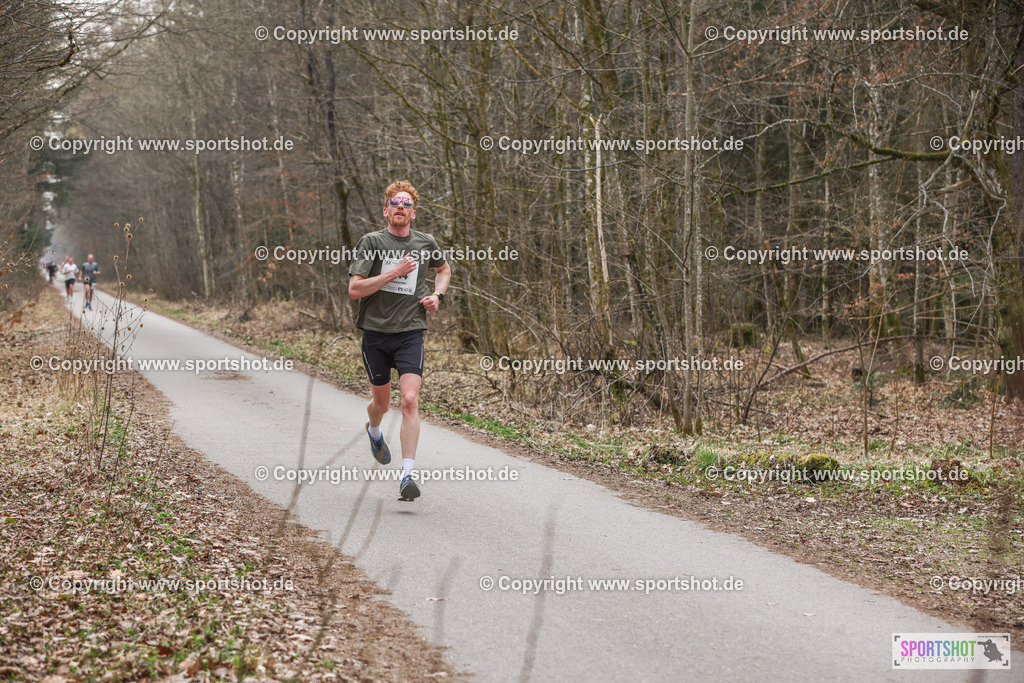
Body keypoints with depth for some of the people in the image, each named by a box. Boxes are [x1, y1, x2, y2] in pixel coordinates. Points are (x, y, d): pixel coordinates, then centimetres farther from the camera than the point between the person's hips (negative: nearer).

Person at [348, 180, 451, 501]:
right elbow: (354, 290, -13)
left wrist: (437, 295, 8)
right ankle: (374, 431, 53)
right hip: (375, 332, 0)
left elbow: (444, 269, 28)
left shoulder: (425, 243, 5)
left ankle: (407, 476, -17)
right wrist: (394, 272, -18)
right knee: (381, 402, 15)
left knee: (410, 400, -16)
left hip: (410, 332, 0)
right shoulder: (371, 242, -4)